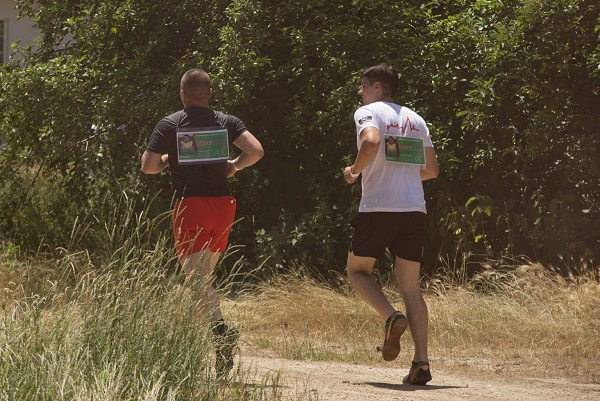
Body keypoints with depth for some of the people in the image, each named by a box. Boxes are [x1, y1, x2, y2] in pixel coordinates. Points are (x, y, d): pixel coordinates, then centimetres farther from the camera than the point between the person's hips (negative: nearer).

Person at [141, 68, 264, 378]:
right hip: (222, 204, 4)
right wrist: (235, 166, 12)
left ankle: (221, 330, -33)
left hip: (189, 205, -4)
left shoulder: (169, 125, 1)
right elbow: (256, 150, -6)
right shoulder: (226, 122, 6)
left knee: (196, 277, -9)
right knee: (205, 273, 18)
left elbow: (147, 166, -4)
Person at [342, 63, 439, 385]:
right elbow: (432, 169, 18)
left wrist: (354, 170, -5)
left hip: (377, 207, -5)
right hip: (414, 210, 5)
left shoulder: (368, 112, -1)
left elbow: (371, 142, -22)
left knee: (357, 270, 15)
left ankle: (390, 317, -13)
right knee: (410, 286, 6)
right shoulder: (414, 119, 17)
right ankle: (421, 362, -7)